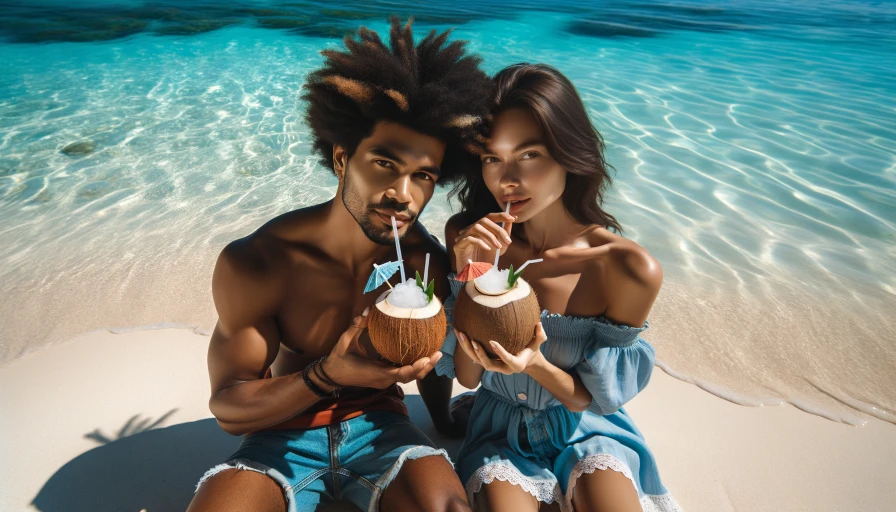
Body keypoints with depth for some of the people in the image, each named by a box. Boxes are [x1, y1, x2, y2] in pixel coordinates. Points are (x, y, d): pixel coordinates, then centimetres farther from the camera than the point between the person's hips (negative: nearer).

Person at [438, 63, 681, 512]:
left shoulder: (628, 268, -20)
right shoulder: (468, 238, -13)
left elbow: (592, 398, -9)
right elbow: (467, 377, -11)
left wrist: (536, 364, -30)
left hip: (587, 431, 0)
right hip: (500, 430, 1)